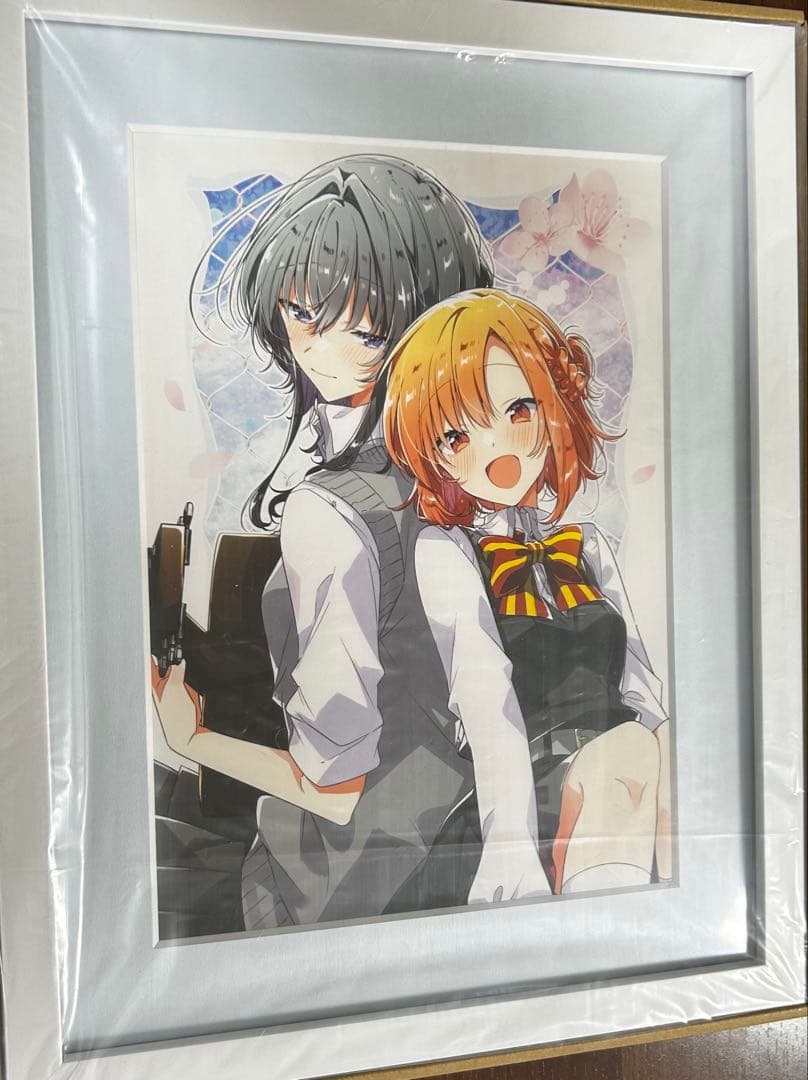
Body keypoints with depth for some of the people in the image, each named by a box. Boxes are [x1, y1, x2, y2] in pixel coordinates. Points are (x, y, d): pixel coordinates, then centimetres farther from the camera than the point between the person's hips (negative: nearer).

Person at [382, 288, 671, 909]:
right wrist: (510, 850, -23)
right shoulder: (446, 551, 0)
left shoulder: (589, 546, 14)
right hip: (532, 787, -5)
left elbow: (640, 684, 10)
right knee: (625, 753, -27)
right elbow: (485, 701, -14)